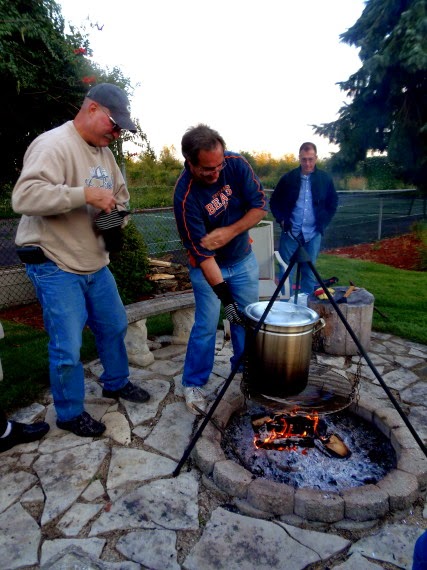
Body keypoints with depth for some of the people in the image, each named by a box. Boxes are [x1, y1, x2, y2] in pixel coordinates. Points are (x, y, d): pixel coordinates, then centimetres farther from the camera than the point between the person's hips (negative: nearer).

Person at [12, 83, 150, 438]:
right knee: (67, 349, -1)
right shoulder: (53, 145, -17)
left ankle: (116, 383, 42)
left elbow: (120, 194, 22)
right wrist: (85, 194, -31)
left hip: (95, 263, 9)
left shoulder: (103, 151, 10)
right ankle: (69, 413, 23)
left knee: (114, 326, 19)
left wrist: (115, 213, 0)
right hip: (55, 266, -8)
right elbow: (24, 197, -29)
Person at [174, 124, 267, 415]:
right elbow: (202, 253, -28)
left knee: (247, 318, 11)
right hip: (208, 266, -4)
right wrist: (224, 296, -32)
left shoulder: (236, 164, -17)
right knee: (207, 325, -3)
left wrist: (228, 232, -24)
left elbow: (260, 206, -12)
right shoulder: (185, 196, -28)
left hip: (243, 259, 5)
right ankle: (193, 384, 16)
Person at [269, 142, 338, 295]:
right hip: (290, 233, -1)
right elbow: (274, 202, 7)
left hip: (313, 234, 1)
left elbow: (333, 203, 12)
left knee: (309, 272, 10)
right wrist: (281, 220, -5)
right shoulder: (288, 178, -1)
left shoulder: (325, 179, 2)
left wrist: (323, 222, 2)